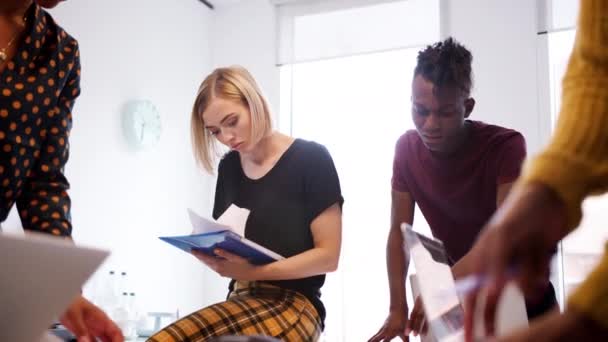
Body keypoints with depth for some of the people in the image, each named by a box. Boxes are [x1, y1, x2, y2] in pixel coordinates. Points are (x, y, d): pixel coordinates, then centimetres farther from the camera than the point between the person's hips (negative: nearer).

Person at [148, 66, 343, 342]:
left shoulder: (311, 159, -4)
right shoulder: (229, 168, 13)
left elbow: (328, 255, -8)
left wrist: (255, 271, -19)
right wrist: (208, 253, -4)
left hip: (293, 304, -5)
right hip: (240, 301, 5)